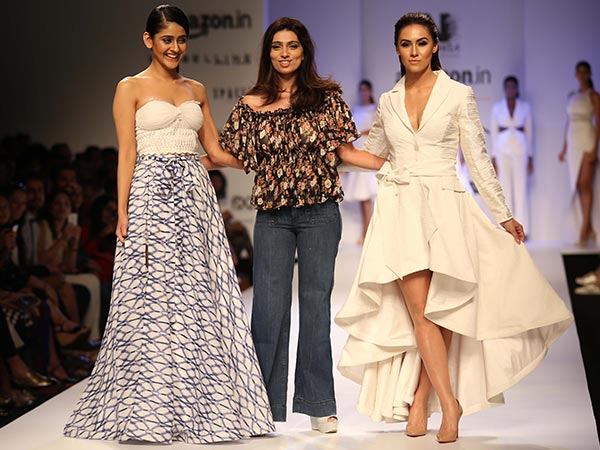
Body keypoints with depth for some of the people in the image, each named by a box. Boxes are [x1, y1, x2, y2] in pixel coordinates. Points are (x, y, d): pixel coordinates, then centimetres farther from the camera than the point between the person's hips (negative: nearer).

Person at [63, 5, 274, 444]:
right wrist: (122, 210, -11)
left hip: (195, 194, 4)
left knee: (199, 297, 1)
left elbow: (215, 151, 18)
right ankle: (149, 408, 0)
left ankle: (200, 403, 6)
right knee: (152, 297, -6)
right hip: (151, 194, -4)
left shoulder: (197, 90, 17)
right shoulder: (131, 88, 4)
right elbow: (126, 154, -3)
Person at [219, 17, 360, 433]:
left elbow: (341, 150, 6)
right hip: (272, 213, 1)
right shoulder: (252, 105, 6)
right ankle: (266, 403, 9)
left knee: (315, 301, 3)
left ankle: (319, 405, 11)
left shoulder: (326, 96, 4)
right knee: (269, 303, 0)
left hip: (319, 211, -1)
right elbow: (239, 157, 10)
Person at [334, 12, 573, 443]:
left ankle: (419, 401, 7)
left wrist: (504, 214, 4)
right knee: (419, 308, -11)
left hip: (444, 209, -1)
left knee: (438, 309, -5)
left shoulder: (458, 94, 3)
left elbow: (478, 159, 4)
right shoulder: (388, 102, 11)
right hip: (400, 210, 2)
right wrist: (341, 152, 8)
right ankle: (449, 402, -7)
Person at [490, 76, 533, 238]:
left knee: (521, 190, -2)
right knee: (505, 191, 1)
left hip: (520, 150, 0)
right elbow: (494, 133, 6)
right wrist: (493, 159, 0)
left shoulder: (525, 106, 5)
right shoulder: (497, 108, 5)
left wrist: (530, 157, 3)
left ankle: (521, 230, 3)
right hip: (502, 150, 0)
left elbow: (529, 132, 7)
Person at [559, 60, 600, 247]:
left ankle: (584, 232, -9)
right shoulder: (572, 96, 16)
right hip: (573, 143, 6)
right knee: (578, 186, 5)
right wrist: (564, 148, 15)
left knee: (585, 185, -9)